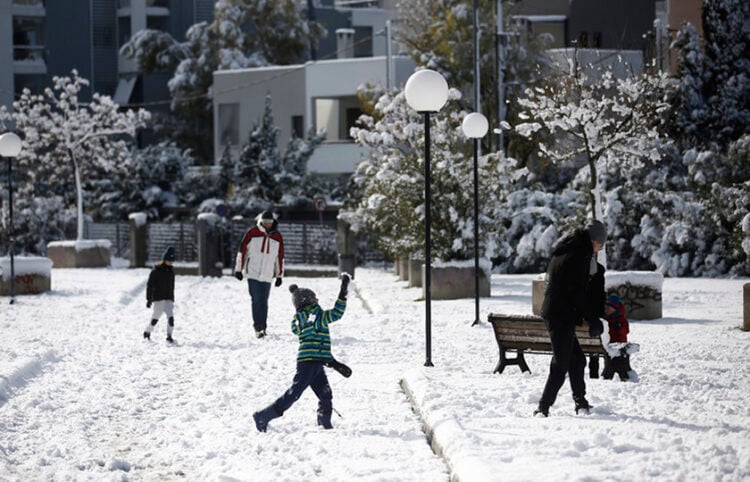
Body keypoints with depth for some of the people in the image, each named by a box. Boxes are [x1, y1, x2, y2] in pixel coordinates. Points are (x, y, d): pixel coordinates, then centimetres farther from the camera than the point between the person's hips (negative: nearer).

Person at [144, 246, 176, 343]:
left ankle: (169, 336, -11)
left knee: (171, 317, -12)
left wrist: (172, 300, 22)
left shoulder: (171, 271, 11)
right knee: (155, 318, 1)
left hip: (168, 299, 5)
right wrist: (148, 299, -9)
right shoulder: (156, 271, -7)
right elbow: (149, 285, -7)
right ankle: (147, 332, 23)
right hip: (158, 298, -5)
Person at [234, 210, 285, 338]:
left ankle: (262, 327, 12)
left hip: (267, 275, 2)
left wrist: (279, 275, 13)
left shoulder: (277, 237, 6)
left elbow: (280, 257, 13)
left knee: (264, 302, 2)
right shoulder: (252, 233, -3)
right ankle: (258, 327, -5)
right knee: (256, 300, -8)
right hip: (252, 273, -2)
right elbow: (242, 251, 1)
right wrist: (238, 269, 1)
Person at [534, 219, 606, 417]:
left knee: (577, 359, 19)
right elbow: (578, 293, -19)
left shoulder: (564, 251, 15)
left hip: (552, 313, 10)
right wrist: (593, 319, -13)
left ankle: (581, 403, 27)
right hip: (562, 317, -10)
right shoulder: (578, 256, -15)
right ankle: (543, 408, -6)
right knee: (560, 365, -6)